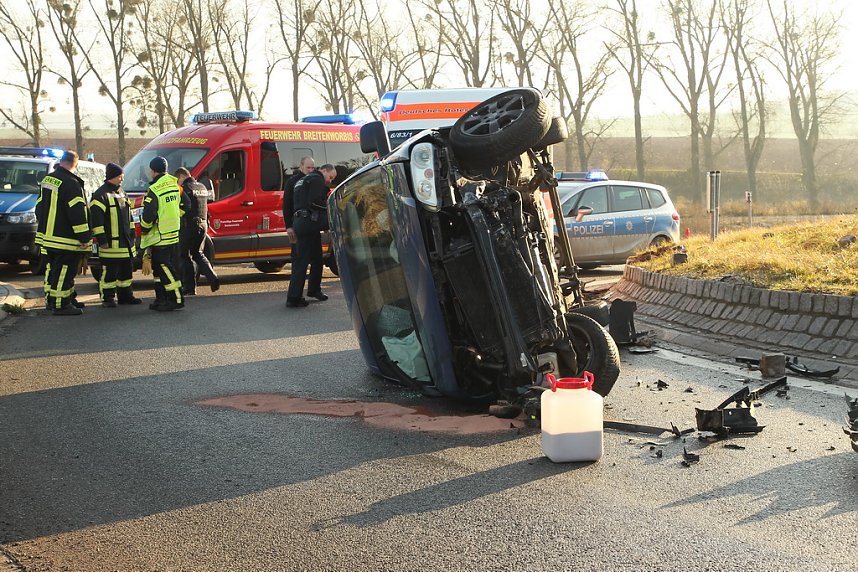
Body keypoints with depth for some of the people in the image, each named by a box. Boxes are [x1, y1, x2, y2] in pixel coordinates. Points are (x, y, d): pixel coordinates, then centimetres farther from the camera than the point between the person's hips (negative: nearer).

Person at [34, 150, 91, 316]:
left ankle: (50, 300, 26)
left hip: (47, 235, 9)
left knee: (54, 268, 19)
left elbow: (40, 207, 21)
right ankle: (60, 305, -4)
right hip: (65, 239, -9)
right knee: (63, 271, -5)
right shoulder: (71, 183, -18)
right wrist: (84, 237, -15)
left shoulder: (47, 180, 12)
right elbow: (77, 212, -19)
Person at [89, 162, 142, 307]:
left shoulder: (121, 193, 18)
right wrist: (101, 239, -18)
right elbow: (96, 219, -15)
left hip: (126, 243, 8)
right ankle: (108, 298, 2)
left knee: (127, 270, 13)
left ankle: (125, 295, 22)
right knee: (109, 271, -5)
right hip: (111, 243, -8)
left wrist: (132, 234, 21)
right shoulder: (100, 194, -10)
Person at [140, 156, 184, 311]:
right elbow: (181, 207, 18)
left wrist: (144, 229, -2)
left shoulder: (155, 190, -17)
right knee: (160, 268, 15)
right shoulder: (174, 186, 9)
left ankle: (177, 300, -7)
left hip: (160, 237, -9)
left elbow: (148, 216, -19)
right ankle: (161, 299, 18)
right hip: (174, 234, 9)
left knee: (165, 269, -6)